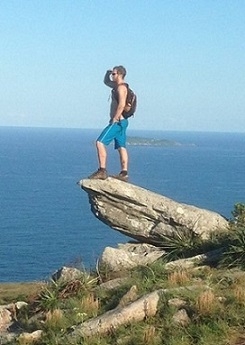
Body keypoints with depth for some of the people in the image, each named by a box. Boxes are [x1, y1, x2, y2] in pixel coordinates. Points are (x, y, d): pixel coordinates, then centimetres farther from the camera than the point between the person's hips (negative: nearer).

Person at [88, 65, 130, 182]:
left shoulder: (121, 87, -13)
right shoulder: (117, 86, 17)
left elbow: (122, 105, -25)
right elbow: (106, 81, 34)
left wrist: (114, 119, -23)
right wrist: (108, 73, 13)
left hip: (118, 121, -11)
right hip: (120, 122, 11)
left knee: (100, 142, -14)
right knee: (121, 147, 7)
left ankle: (102, 171, -18)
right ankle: (124, 173, 6)